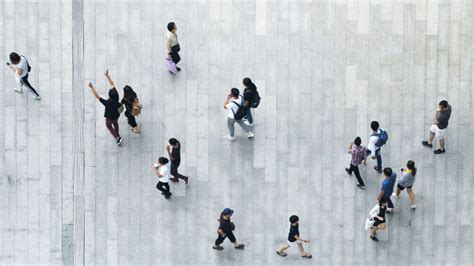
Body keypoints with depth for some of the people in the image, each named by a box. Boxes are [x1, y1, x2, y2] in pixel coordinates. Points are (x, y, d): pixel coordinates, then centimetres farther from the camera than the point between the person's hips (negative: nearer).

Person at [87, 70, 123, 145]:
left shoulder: (107, 103, -43)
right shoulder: (116, 97, -31)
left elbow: (97, 96, -42)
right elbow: (112, 85, -26)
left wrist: (91, 87, -42)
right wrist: (107, 75, -23)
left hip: (110, 118, -4)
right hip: (116, 115, 4)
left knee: (108, 125, 27)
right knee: (115, 123, 35)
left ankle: (118, 137, 20)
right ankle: (117, 134, 58)